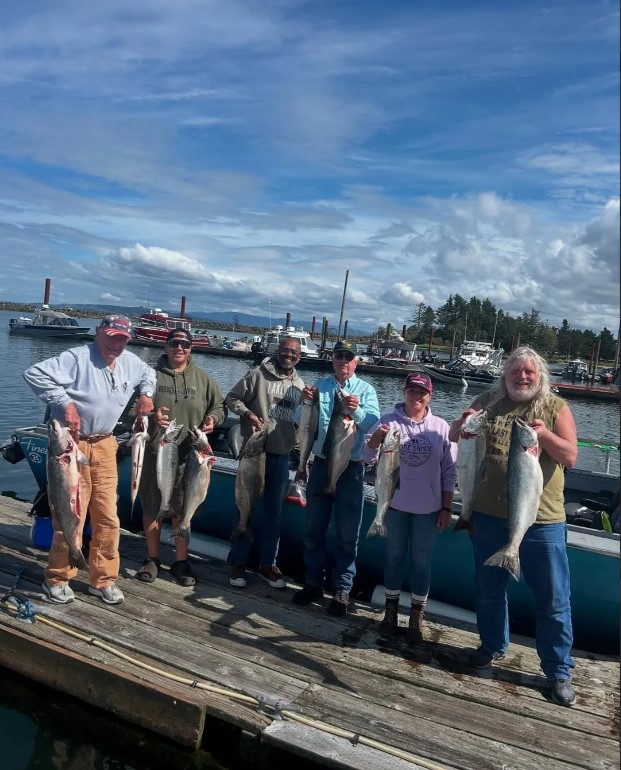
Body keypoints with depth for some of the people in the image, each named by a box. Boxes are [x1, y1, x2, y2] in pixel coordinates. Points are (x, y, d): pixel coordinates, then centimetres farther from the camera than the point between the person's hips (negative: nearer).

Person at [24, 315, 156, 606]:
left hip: (104, 445, 6)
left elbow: (148, 373, 28)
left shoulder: (130, 362, 6)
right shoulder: (77, 358, -15)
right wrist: (64, 403, -25)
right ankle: (57, 579, 18)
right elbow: (35, 374, -23)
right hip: (72, 443, -6)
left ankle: (103, 579, 22)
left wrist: (146, 393, 10)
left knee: (108, 518, 8)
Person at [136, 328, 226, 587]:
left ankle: (181, 562, 23)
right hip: (154, 453, -1)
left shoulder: (203, 379, 6)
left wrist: (213, 418, -8)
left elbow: (219, 406, 14)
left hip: (188, 455, 1)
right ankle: (152, 559, 25)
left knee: (183, 510, 8)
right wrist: (149, 416, -18)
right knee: (151, 508, 8)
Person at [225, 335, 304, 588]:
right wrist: (248, 413, -18)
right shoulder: (259, 374, -5)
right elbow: (232, 398, -1)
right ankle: (238, 563, 16)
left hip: (282, 456, 5)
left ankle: (267, 564, 23)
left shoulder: (299, 385, 11)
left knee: (274, 513, 11)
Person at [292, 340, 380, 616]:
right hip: (321, 465, 2)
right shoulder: (319, 385, 5)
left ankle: (342, 588, 18)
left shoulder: (366, 390, -1)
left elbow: (373, 424, -16)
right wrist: (305, 401, -23)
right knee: (314, 528, 11)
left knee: (347, 533, 5)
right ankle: (313, 582, 26)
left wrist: (356, 411, -36)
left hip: (351, 468, -2)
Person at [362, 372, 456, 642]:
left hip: (428, 508, 0)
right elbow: (368, 458, -9)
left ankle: (417, 617, 23)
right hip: (395, 504, 0)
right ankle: (391, 611, 27)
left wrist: (447, 508, 0)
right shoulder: (388, 421, -4)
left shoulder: (441, 427, -2)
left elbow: (449, 472, 2)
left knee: (421, 561, 10)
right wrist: (376, 438, -28)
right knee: (394, 556, 13)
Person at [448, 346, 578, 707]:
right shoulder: (488, 402, 3)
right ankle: (493, 646, 38)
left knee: (553, 597, 7)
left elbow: (570, 456, -7)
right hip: (490, 515, 2)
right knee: (489, 588, 17)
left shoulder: (556, 407, -2)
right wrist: (464, 423, -14)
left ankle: (559, 670, 23)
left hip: (542, 520, -2)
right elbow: (454, 435, 8)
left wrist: (545, 434, -25)